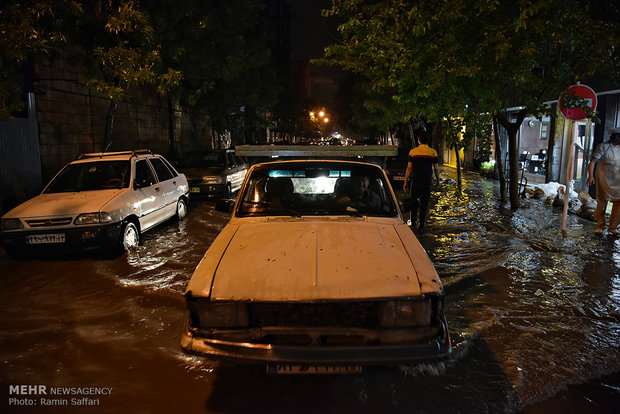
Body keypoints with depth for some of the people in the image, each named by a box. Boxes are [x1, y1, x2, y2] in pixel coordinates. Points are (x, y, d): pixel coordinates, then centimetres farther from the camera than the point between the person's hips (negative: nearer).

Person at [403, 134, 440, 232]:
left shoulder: (413, 151, -1)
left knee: (414, 202, 16)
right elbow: (436, 168, 1)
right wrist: (437, 180, 16)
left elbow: (409, 167, -3)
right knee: (424, 203, 6)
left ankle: (413, 223, 18)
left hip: (415, 181, 0)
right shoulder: (432, 152, 0)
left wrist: (406, 182, 2)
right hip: (428, 182, 0)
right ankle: (421, 226, 8)